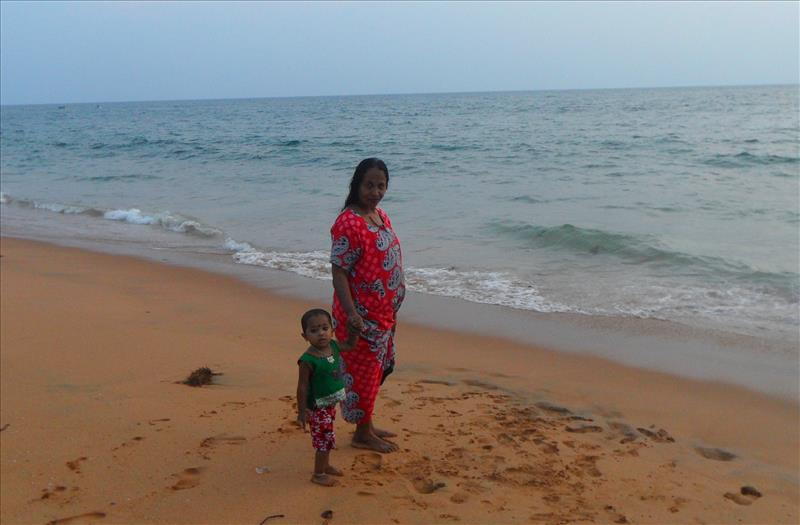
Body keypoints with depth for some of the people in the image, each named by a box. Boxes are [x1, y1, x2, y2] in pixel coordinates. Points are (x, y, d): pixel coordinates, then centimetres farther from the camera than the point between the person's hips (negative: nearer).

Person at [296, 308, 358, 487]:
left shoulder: (333, 346, -5)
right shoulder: (308, 360, -26)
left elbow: (350, 345, 16)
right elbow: (302, 387, -20)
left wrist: (355, 329, 0)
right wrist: (302, 411, -17)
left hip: (330, 404, 7)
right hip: (317, 407, -7)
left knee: (326, 438, 23)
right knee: (325, 440, 1)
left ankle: (325, 465, 42)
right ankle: (318, 474, 18)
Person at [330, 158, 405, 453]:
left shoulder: (381, 216, 7)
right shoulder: (348, 223, -20)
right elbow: (338, 272, -21)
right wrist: (351, 314, -28)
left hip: (383, 312, 9)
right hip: (361, 315, -9)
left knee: (376, 370, 19)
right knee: (362, 373, 5)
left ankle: (367, 426, 35)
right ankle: (362, 435, 21)